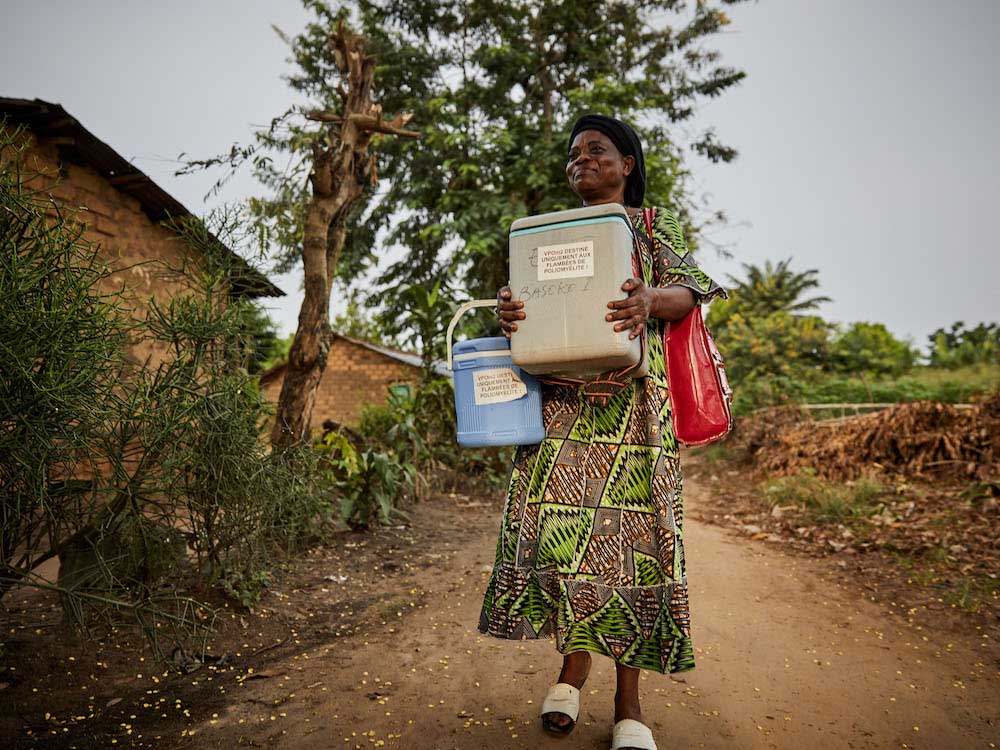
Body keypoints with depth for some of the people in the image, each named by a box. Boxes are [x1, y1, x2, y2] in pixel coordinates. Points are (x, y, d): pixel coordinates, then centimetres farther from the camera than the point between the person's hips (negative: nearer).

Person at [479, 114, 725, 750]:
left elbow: (688, 291, 3)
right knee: (554, 520, -7)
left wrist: (651, 300, -21)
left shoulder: (652, 224, 14)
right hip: (560, 396, 3)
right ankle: (573, 662, 12)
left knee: (628, 525, -8)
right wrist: (509, 311, -9)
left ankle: (629, 699, 1)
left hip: (629, 397, -2)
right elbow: (532, 304, 16)